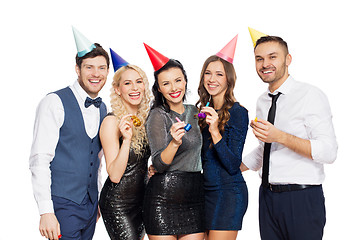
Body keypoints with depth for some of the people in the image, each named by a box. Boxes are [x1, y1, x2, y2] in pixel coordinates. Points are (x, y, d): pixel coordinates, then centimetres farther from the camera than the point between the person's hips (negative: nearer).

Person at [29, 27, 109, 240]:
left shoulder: (102, 109, 10)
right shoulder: (55, 103, -10)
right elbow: (39, 160, -15)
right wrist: (46, 211, -19)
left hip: (91, 205, 6)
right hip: (62, 205, -6)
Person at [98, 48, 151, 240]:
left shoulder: (144, 118, 6)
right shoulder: (112, 122, -15)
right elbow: (114, 175, -20)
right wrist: (127, 139, -29)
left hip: (140, 199, 7)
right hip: (117, 202, -7)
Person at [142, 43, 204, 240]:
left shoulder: (193, 111, 10)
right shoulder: (158, 115, -8)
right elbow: (158, 164, -17)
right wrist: (175, 142, -33)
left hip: (194, 196, 6)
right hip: (163, 199, -5)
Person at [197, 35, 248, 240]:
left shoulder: (237, 112, -11)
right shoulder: (204, 111, 10)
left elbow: (233, 165, -16)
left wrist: (215, 131, -26)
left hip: (229, 192, -7)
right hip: (207, 191, 7)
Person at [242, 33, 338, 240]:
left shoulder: (311, 96, -9)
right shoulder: (262, 102, 13)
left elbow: (329, 152, -17)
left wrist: (280, 137, -24)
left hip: (303, 199, -6)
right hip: (268, 197, 6)